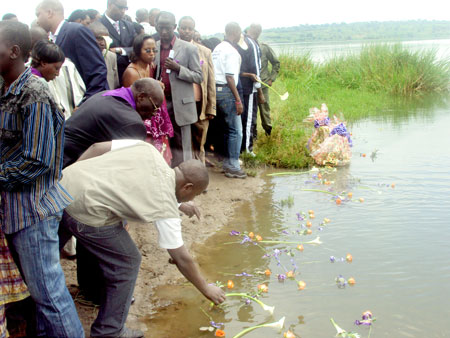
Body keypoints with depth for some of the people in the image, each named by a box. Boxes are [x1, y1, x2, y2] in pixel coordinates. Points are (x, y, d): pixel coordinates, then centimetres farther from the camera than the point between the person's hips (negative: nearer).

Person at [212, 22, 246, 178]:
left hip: (215, 89, 9)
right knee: (235, 130, -2)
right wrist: (238, 100, -15)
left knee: (227, 128, 18)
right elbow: (230, 77, -17)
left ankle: (227, 163, 26)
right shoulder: (231, 51, -12)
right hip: (226, 90, -9)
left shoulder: (217, 48, 14)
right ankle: (233, 167, 1)